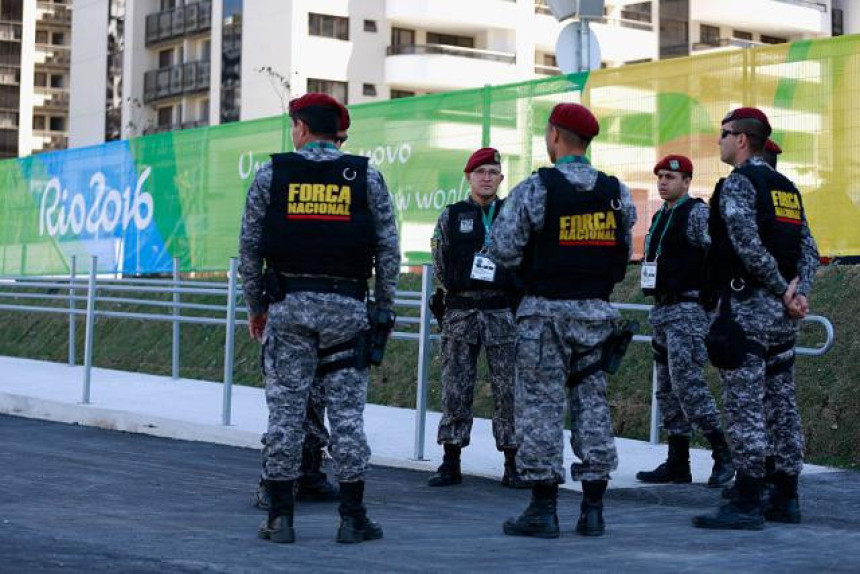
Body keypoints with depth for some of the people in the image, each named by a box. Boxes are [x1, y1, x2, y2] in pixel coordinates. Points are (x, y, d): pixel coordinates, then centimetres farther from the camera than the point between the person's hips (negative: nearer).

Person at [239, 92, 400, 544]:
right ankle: (352, 517, 6)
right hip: (346, 306, 0)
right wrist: (384, 308, 11)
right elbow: (388, 250, 3)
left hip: (288, 304, 0)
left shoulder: (271, 174, 4)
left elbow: (249, 247, 5)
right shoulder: (366, 177, 4)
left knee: (285, 408, 3)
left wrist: (255, 306, 14)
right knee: (347, 410, 3)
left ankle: (280, 517, 5)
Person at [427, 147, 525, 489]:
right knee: (456, 388, 0)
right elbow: (441, 265, 11)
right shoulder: (451, 217, 9)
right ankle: (451, 463, 6)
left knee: (508, 389, -1)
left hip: (503, 311, 0)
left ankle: (513, 464, 4)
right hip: (460, 310, 0)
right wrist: (462, 289, 5)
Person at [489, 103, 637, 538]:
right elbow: (624, 254, 11)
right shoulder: (616, 193, 4)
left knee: (541, 406, 0)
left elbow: (503, 251, -10)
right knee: (592, 404, 9)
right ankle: (593, 510, 11)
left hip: (546, 311, -4)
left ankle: (543, 510, 1)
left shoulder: (534, 189, -10)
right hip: (596, 313, 4)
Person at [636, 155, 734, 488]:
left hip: (688, 309, -9)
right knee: (667, 388, 8)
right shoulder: (660, 217, 19)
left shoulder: (697, 214, -8)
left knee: (688, 382, -16)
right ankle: (677, 464, 12)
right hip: (662, 310, 10)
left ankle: (723, 454, -9)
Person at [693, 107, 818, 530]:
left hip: (748, 308, -9)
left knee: (745, 408, -8)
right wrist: (800, 292, -2)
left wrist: (783, 290, -11)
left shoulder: (737, 183, -9)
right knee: (782, 405, 11)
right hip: (782, 318, 9)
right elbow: (809, 249, 10)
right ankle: (786, 500, 15)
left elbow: (749, 246, -19)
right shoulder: (786, 187, 17)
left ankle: (746, 503, -9)